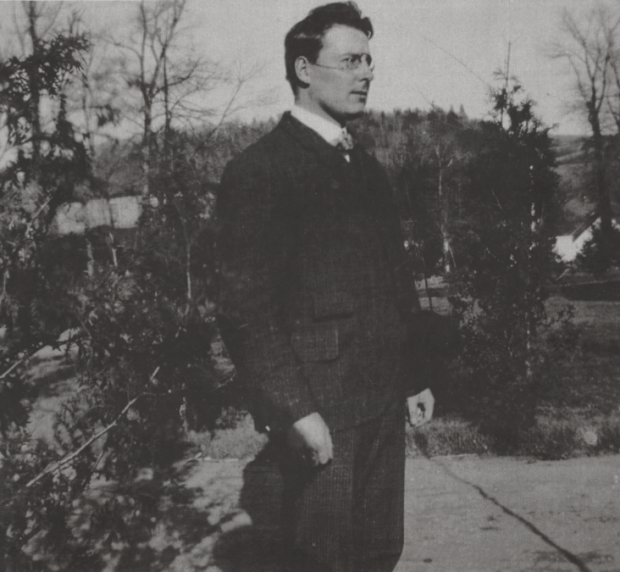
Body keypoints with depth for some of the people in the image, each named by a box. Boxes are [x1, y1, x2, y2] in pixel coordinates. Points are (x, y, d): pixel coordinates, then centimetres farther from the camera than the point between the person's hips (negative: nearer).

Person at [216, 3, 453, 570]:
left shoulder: (368, 169, 14)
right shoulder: (259, 171, -11)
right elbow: (247, 310, -16)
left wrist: (412, 378, 13)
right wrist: (296, 410, -20)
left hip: (384, 404, 7)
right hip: (320, 413, -7)